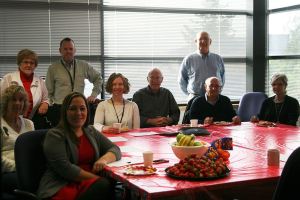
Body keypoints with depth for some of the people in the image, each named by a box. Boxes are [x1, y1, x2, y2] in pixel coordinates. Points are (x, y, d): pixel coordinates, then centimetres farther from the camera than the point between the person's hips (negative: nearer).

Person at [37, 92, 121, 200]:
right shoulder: (55, 135, -3)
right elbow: (65, 168, -14)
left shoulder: (91, 132, 17)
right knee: (104, 184, -32)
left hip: (90, 183, 6)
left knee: (108, 185, -29)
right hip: (60, 187, -6)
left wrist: (104, 159, -11)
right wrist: (98, 179, -15)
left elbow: (115, 149, 14)